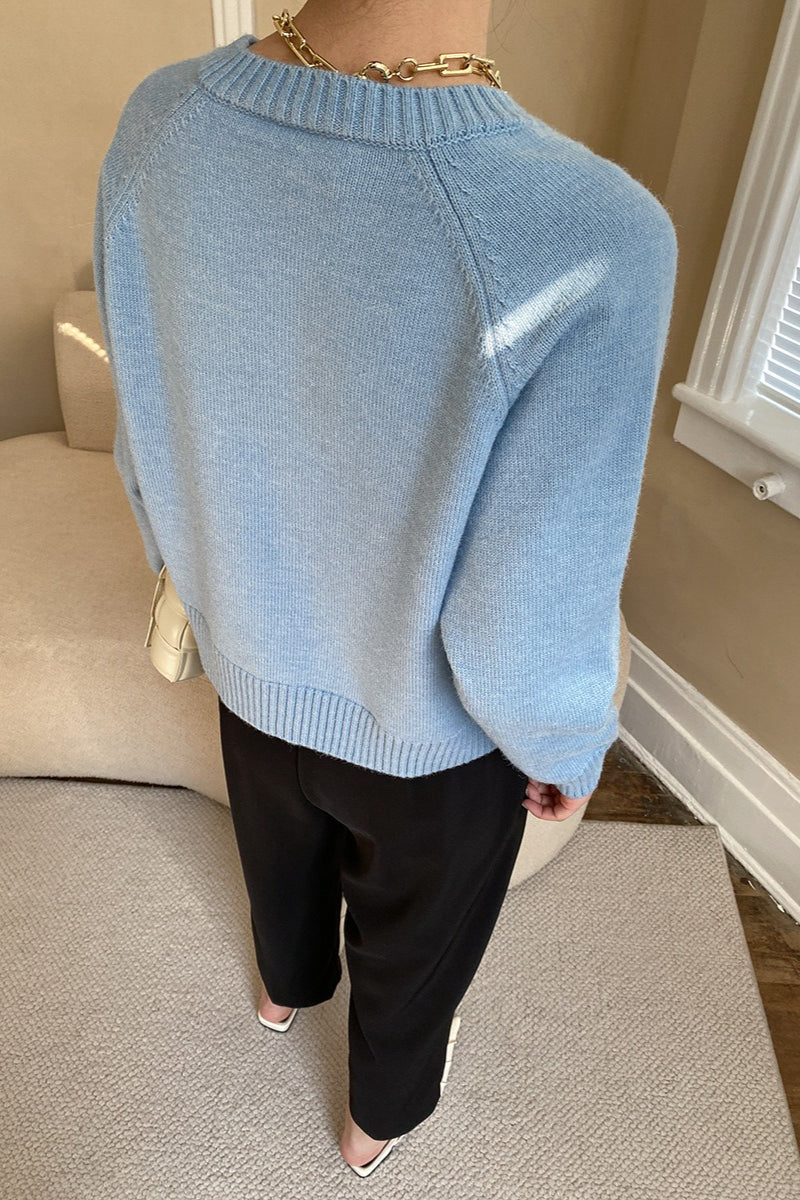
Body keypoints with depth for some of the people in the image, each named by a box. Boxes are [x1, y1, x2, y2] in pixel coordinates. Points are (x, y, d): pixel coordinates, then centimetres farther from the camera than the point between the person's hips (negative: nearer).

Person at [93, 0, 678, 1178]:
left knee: (283, 852, 35)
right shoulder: (593, 239, -35)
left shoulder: (162, 122, -17)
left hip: (251, 667, 5)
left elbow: (149, 440, -5)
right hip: (430, 733, -4)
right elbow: (523, 636, -28)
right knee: (416, 938, 28)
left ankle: (288, 984, 71)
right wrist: (569, 749, -4)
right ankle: (382, 1114, 62)